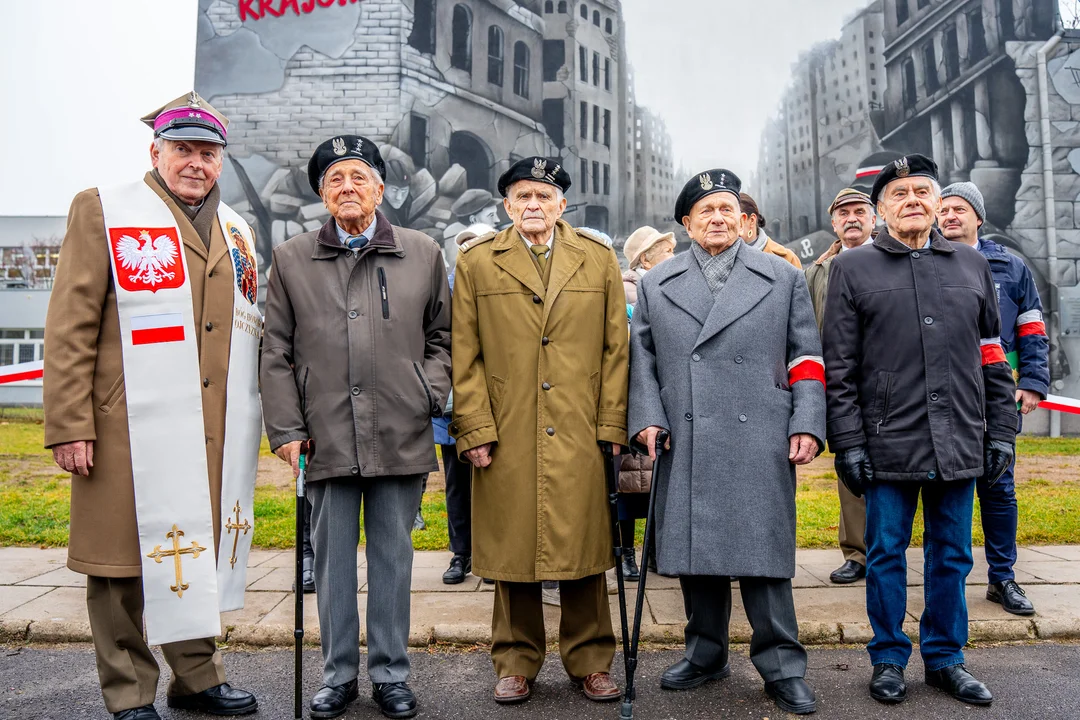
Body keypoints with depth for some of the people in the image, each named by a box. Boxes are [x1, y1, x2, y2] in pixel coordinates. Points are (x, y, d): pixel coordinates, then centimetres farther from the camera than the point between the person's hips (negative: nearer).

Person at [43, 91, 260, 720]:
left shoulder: (237, 231, 17)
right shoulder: (103, 212, 2)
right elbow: (71, 328, -4)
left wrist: (260, 417, 16)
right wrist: (69, 426, -10)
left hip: (217, 434, 5)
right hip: (131, 434, -4)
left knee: (201, 556, 13)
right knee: (125, 562, 5)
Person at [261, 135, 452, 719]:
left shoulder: (423, 254, 8)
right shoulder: (290, 259, 8)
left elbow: (441, 335, 14)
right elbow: (277, 353, 7)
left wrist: (431, 392, -1)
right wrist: (285, 428, 1)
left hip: (402, 436, 0)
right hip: (327, 438, 1)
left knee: (393, 557, 9)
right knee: (333, 559, 10)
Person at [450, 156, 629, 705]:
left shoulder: (599, 259, 10)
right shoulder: (475, 262, 7)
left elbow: (615, 349, 8)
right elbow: (463, 356, 3)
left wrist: (612, 425, 1)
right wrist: (474, 429, -4)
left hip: (579, 437, 1)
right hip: (506, 438, 0)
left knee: (583, 548, 7)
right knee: (511, 551, 8)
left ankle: (589, 661, 24)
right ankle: (516, 663, 24)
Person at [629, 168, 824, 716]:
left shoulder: (784, 278, 11)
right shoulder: (656, 285, 13)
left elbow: (806, 357, 8)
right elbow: (642, 358, 10)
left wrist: (807, 424, -2)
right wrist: (647, 418, -2)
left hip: (759, 441, -1)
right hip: (685, 443, 2)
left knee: (762, 548, -1)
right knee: (695, 547, 8)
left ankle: (781, 665, 14)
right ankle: (705, 653, 25)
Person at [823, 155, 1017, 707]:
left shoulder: (971, 265, 12)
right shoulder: (852, 269, 3)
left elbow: (993, 358, 13)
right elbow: (838, 367, -2)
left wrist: (1001, 432, 8)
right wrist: (847, 443, -7)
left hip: (960, 443, 3)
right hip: (888, 444, -3)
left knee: (952, 556, 12)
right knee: (887, 554, 7)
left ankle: (944, 657, 28)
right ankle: (889, 659, 23)